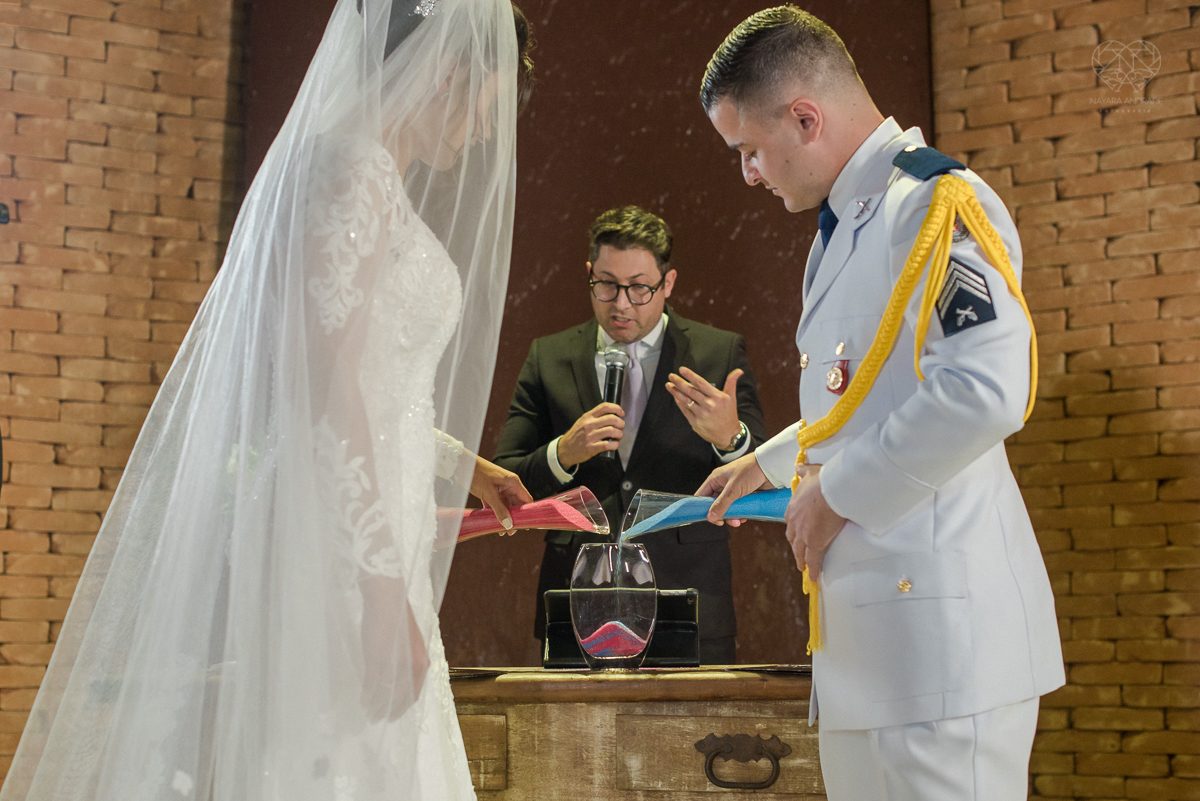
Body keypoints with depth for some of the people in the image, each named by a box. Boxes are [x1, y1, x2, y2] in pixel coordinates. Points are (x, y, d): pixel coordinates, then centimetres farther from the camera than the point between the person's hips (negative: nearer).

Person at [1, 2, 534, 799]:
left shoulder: (365, 176, 19)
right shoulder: (354, 172, -11)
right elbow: (326, 399, -19)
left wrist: (463, 465, 38)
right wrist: (389, 598, -19)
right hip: (321, 550, -10)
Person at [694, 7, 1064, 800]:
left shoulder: (935, 205, -13)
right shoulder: (850, 226, 19)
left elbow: (983, 391, -26)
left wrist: (838, 494, -16)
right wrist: (766, 463, 40)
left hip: (937, 612, -9)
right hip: (865, 630, 10)